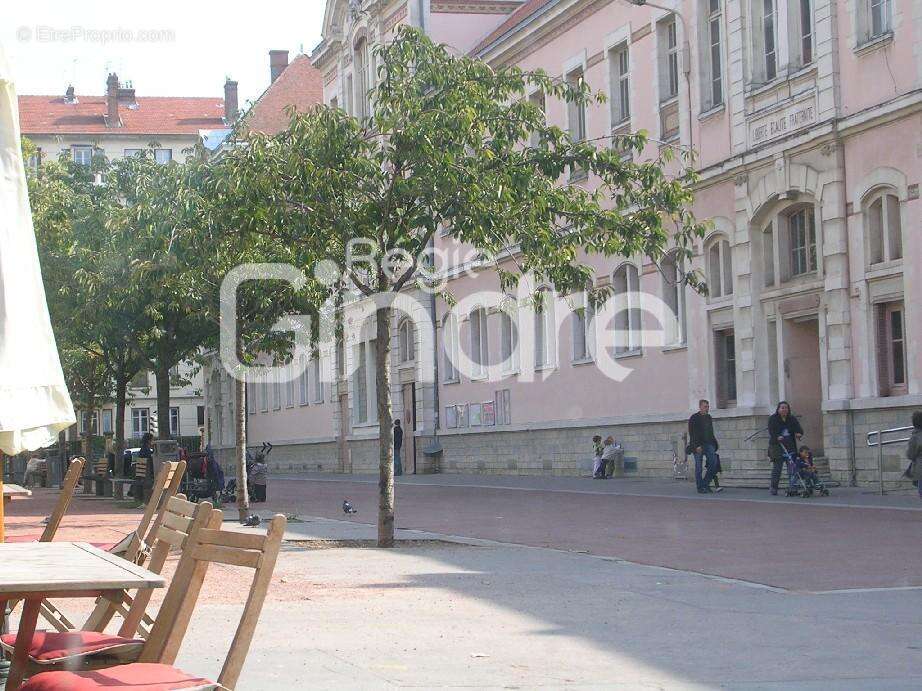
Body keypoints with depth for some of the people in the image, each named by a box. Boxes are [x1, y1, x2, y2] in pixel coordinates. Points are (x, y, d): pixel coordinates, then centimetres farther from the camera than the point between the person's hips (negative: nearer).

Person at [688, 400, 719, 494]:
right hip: (698, 446, -6)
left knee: (714, 463, -7)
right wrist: (697, 446, -19)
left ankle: (705, 483, 7)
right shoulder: (694, 418, -4)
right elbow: (692, 434, -11)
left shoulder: (709, 418, 16)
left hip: (709, 444, 6)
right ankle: (700, 487, 4)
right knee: (699, 467, -1)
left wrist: (715, 443, 14)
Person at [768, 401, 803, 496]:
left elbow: (798, 428, 1)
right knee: (777, 467, -4)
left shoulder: (792, 419, 13)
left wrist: (799, 434, -23)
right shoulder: (773, 419, 2)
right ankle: (774, 488, 2)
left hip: (790, 446, 3)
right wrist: (777, 437, -32)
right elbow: (771, 431, -12)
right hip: (777, 446, -3)